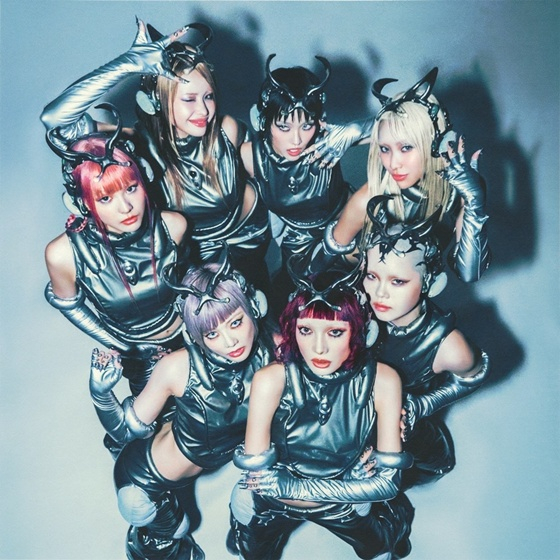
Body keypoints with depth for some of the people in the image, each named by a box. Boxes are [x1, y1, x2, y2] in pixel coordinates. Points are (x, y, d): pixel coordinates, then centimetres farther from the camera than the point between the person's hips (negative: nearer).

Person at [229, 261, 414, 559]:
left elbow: (388, 480, -20)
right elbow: (257, 475, -26)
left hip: (351, 508, 1)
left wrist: (290, 485, -26)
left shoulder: (382, 380, -24)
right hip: (274, 504, 0)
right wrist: (353, 486, -28)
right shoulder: (271, 380, -28)